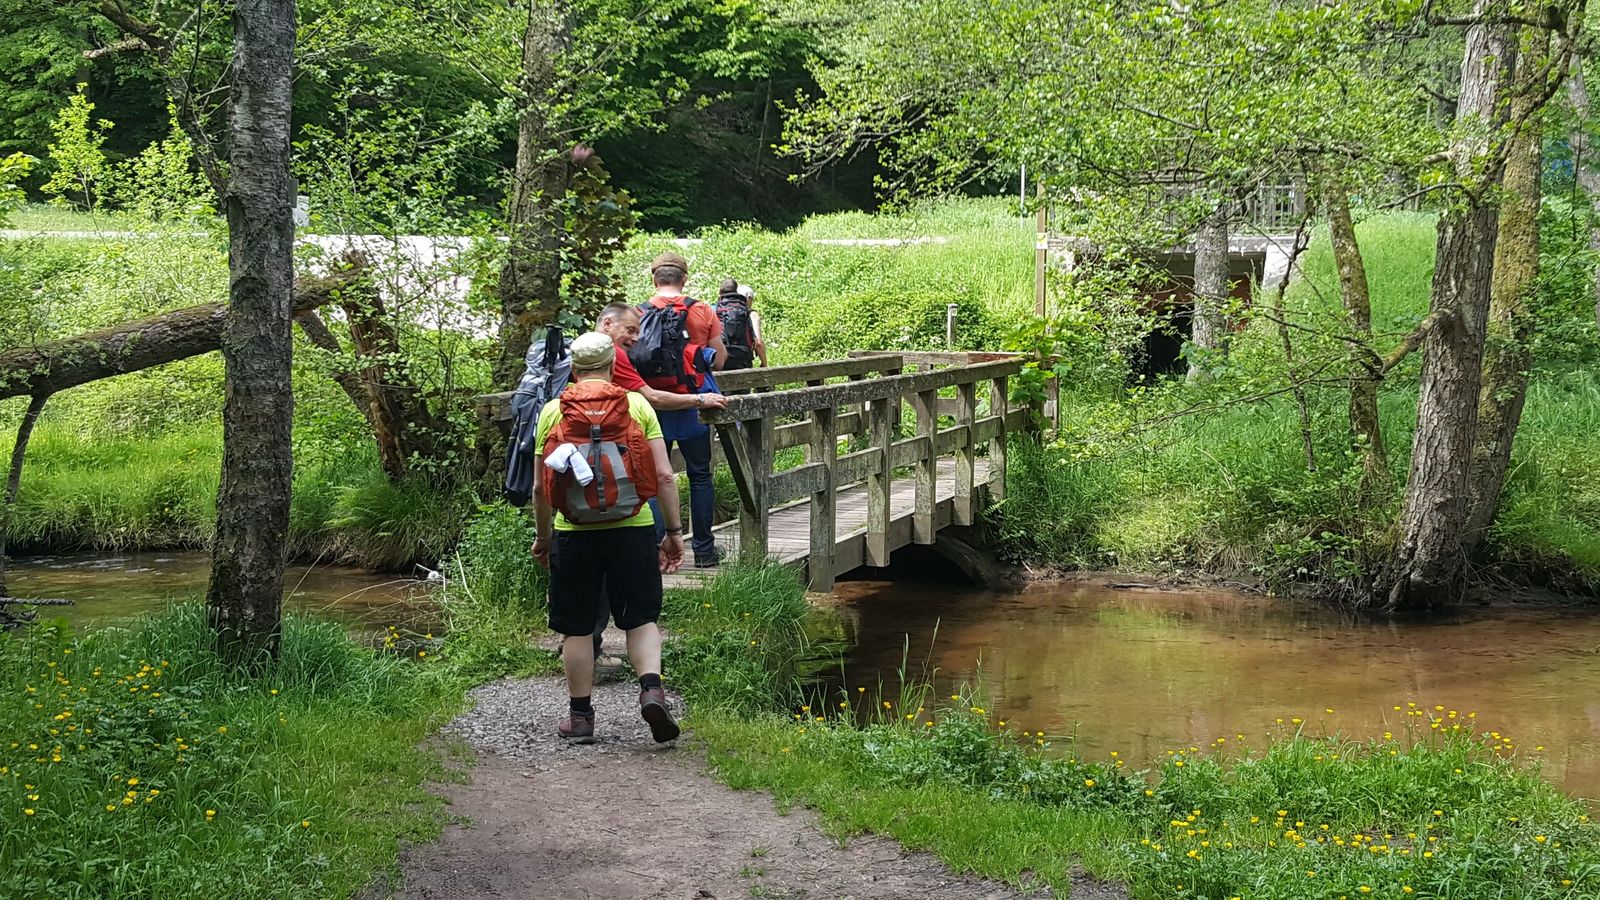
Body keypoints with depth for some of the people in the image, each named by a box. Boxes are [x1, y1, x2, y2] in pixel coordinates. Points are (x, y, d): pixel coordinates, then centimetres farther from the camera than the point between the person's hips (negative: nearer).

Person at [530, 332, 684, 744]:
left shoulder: (553, 412, 2)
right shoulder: (637, 406, 2)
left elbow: (540, 487, 4)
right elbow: (665, 476, -2)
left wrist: (542, 537, 17)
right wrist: (674, 531, 5)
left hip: (575, 535, 0)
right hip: (633, 529, 0)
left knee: (577, 628, 10)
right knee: (641, 618, 9)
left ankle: (580, 715, 15)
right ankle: (652, 689, -12)